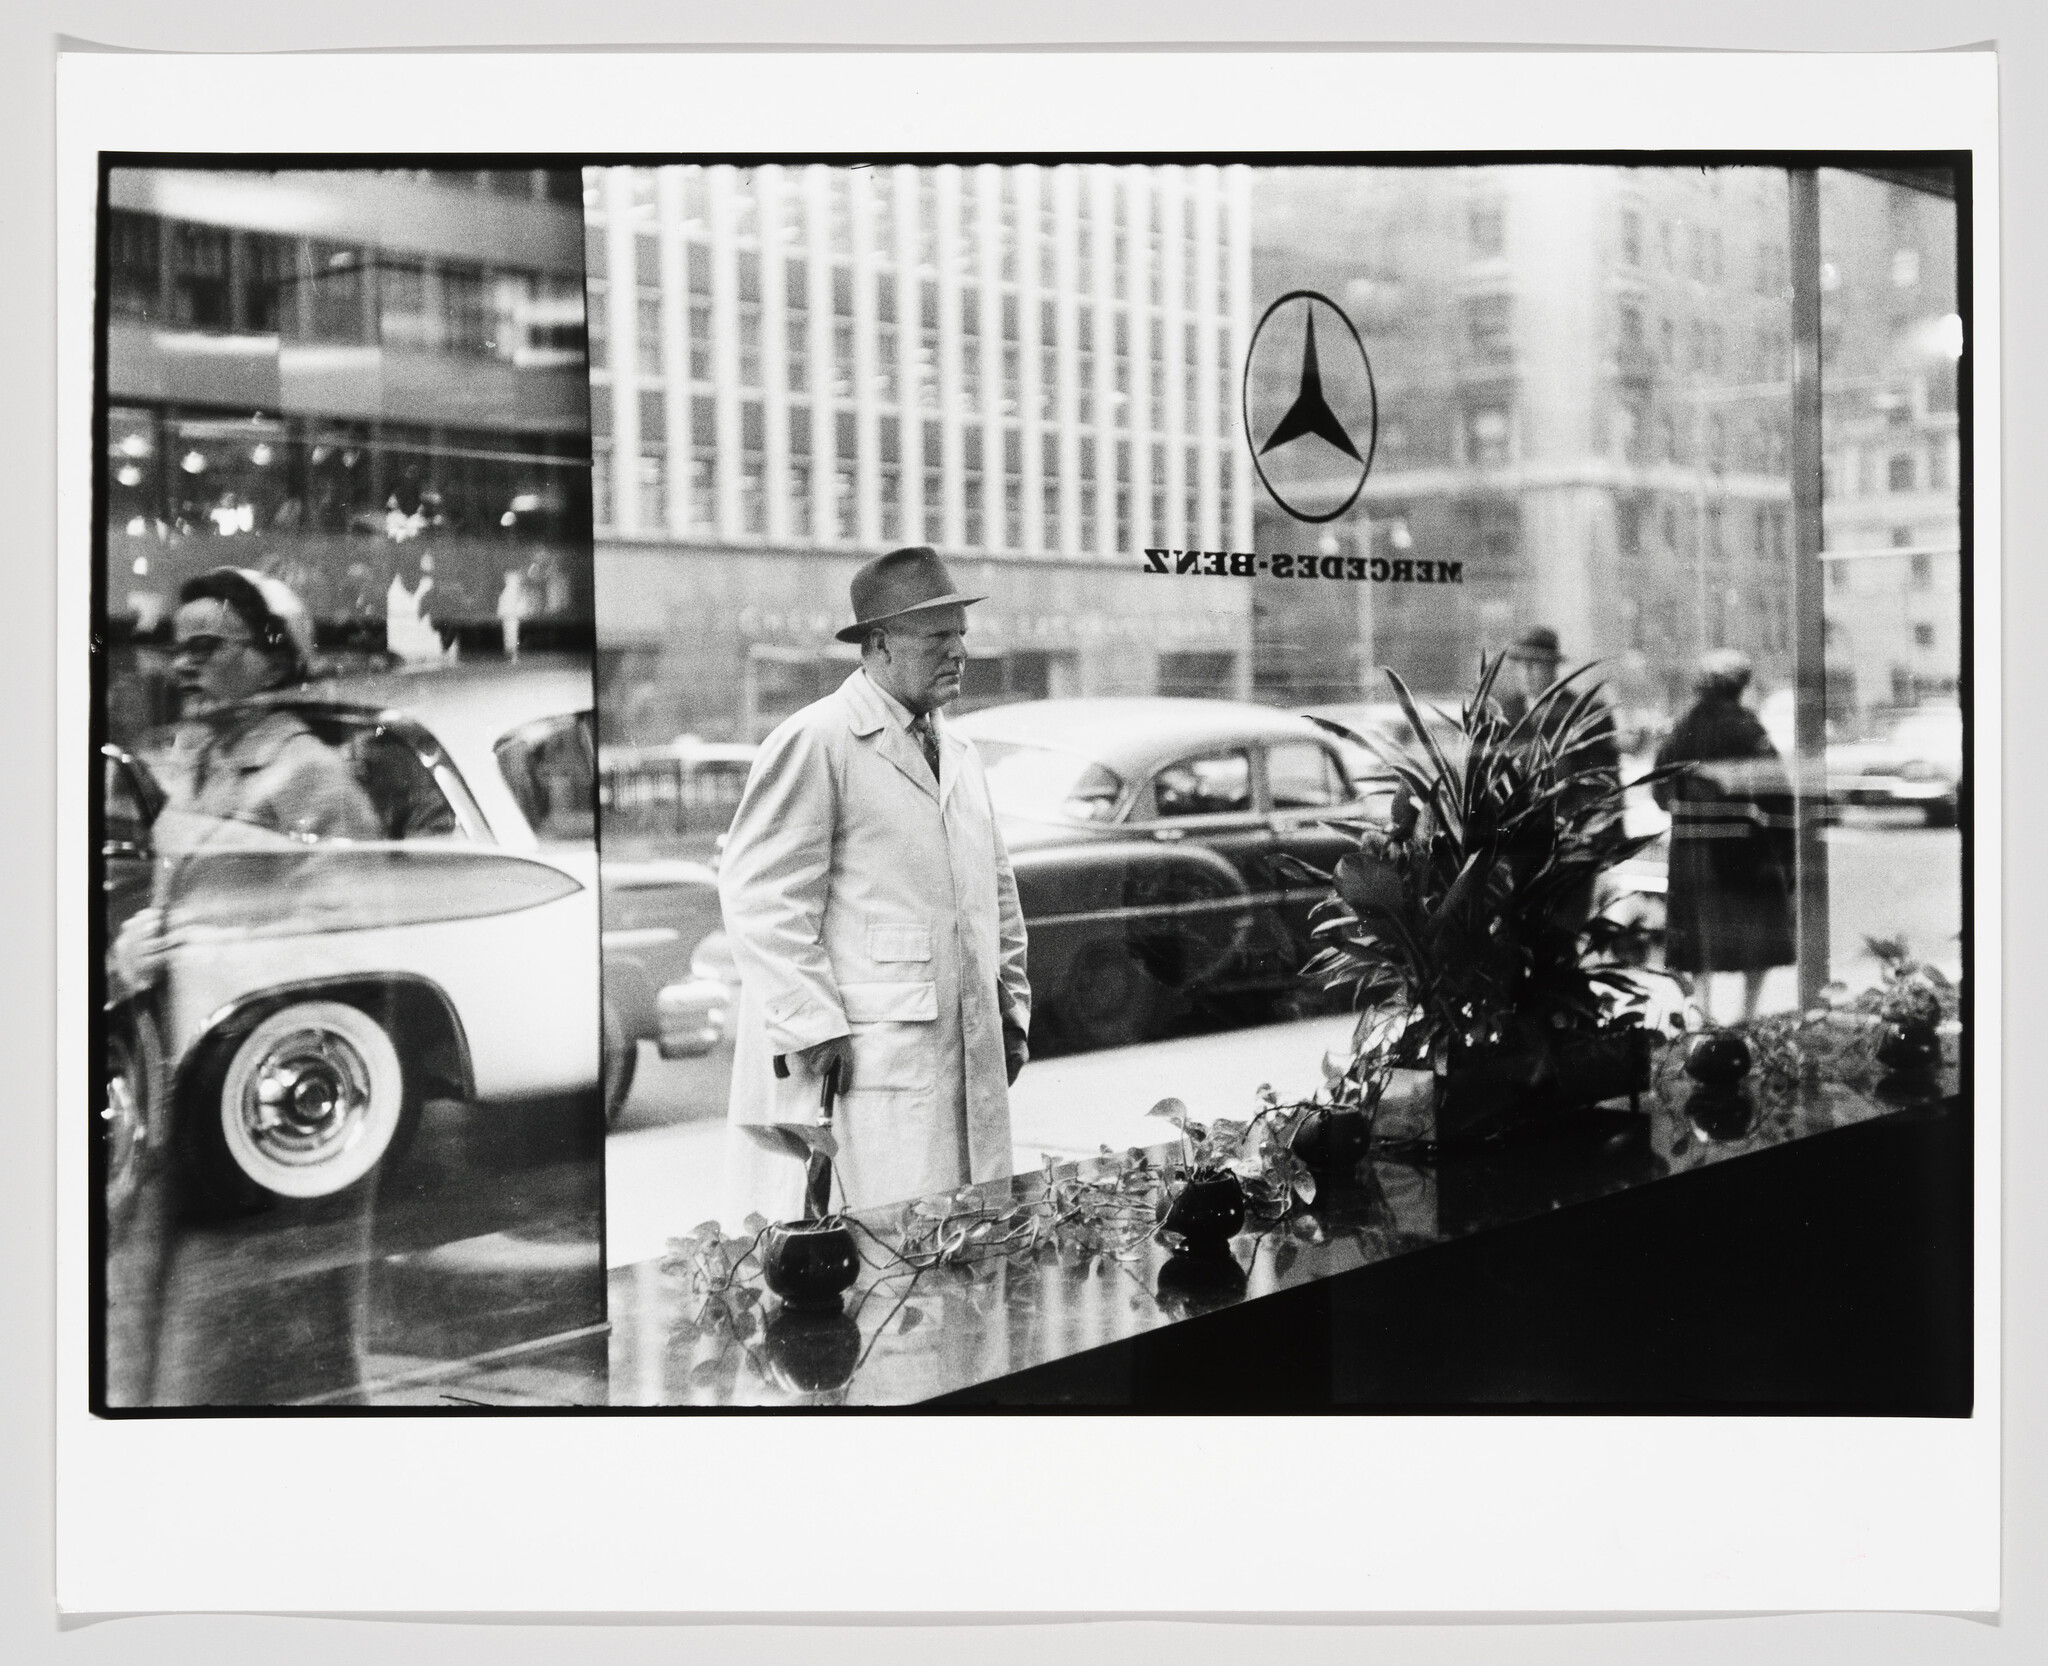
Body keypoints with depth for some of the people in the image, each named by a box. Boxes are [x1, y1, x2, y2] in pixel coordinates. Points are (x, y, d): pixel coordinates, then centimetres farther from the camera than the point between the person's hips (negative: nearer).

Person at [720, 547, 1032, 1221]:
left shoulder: (960, 757, 21)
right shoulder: (814, 741, -6)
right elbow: (760, 894, -13)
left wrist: (1011, 1011, 20)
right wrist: (813, 1029, -17)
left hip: (971, 1059, 8)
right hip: (861, 1063, -8)